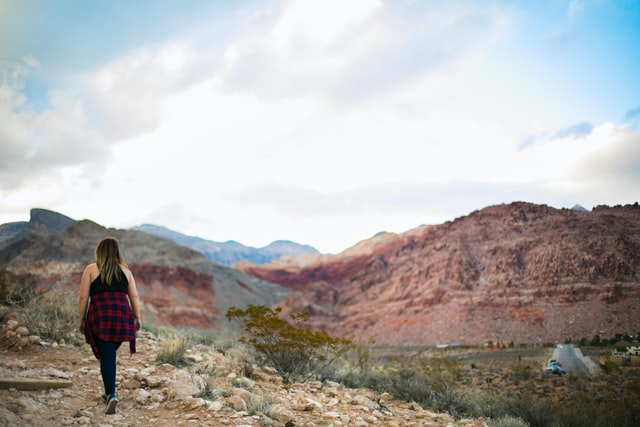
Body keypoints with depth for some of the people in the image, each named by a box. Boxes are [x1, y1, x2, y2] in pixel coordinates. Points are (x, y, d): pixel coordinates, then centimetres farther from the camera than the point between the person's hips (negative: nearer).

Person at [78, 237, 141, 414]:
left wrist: (81, 320, 8)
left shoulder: (91, 269, 6)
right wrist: (137, 318, 15)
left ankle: (111, 395, -12)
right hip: (122, 315, 3)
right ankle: (109, 392, 25)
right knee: (110, 353, 18)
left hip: (100, 315, -3)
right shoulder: (125, 270, 13)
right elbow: (134, 297, 9)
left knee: (106, 355, 0)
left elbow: (83, 297, 1)